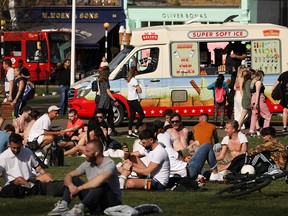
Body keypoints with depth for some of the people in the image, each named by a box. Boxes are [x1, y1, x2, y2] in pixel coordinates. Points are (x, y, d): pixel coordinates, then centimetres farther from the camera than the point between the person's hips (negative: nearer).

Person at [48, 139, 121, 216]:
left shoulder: (109, 164, -19)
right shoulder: (87, 164, 2)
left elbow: (100, 180, -38)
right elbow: (68, 176, 0)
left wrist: (79, 188, -29)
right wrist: (70, 186, -24)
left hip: (112, 202, -7)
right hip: (96, 204, 7)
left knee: (101, 184, -36)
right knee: (73, 179, -2)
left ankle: (79, 209, -44)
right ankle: (63, 206, -23)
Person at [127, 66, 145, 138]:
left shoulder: (129, 80, 11)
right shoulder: (134, 80, -17)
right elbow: (140, 90, -17)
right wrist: (137, 90, 1)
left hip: (129, 100, 9)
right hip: (134, 100, -9)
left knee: (132, 116, 10)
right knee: (142, 115, -1)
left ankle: (129, 132, 5)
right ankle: (136, 131, -6)